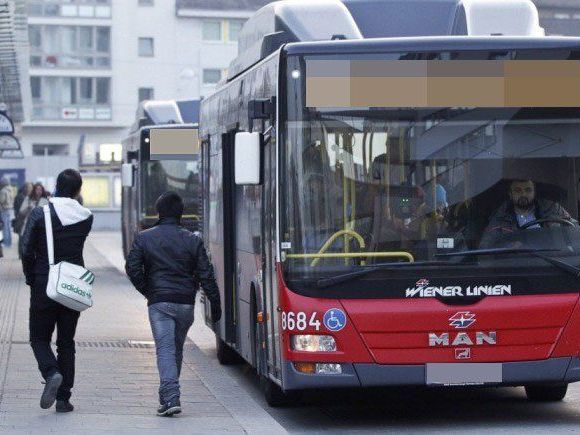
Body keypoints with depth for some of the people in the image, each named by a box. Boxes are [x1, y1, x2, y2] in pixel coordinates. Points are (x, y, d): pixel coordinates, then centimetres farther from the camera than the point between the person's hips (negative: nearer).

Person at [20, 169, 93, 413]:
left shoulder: (39, 214, -9)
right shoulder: (86, 217, 0)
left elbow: (27, 251, -8)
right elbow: (76, 247, 9)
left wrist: (32, 279, 3)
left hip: (44, 287, -3)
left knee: (39, 338, 11)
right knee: (66, 342, 11)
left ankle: (51, 373, -18)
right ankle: (63, 398, 8)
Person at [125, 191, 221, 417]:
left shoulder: (144, 238, 2)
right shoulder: (193, 240, 4)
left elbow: (132, 268, -4)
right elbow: (205, 274, 2)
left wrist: (148, 291, 8)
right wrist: (215, 303, 7)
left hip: (159, 303, -2)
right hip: (186, 303, 2)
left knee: (165, 349, -7)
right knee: (177, 349, 17)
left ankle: (170, 398, -22)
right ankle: (168, 396, 25)